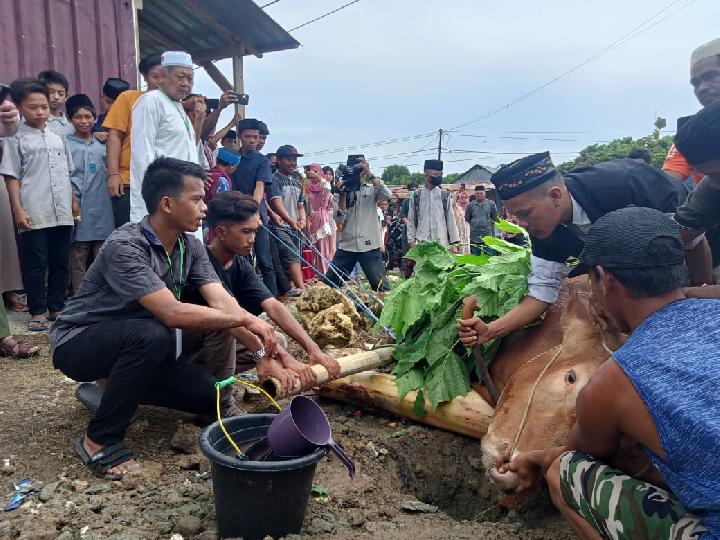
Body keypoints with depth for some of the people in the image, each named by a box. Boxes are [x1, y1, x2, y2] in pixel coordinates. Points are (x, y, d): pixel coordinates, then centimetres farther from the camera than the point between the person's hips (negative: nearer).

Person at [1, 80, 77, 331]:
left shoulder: (58, 138, 14)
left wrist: (73, 201, 16)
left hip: (61, 213, 5)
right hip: (34, 214, -4)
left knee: (60, 262, 10)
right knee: (35, 264, 1)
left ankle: (57, 307, 20)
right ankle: (38, 311, 10)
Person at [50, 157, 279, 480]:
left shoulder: (190, 246, -7)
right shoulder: (125, 246, -30)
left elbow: (222, 302, -16)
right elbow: (172, 313, -39)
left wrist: (265, 350, -30)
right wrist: (244, 319, -32)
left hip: (135, 344, 7)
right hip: (78, 343, -7)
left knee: (209, 394, -8)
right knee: (153, 334, -37)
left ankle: (116, 385, 17)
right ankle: (99, 440, -17)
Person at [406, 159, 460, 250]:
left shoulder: (445, 195, 6)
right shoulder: (416, 196, 5)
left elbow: (451, 219, 6)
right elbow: (411, 220, 7)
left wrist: (454, 242, 0)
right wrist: (411, 240, -1)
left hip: (442, 243, 1)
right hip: (421, 243, -1)